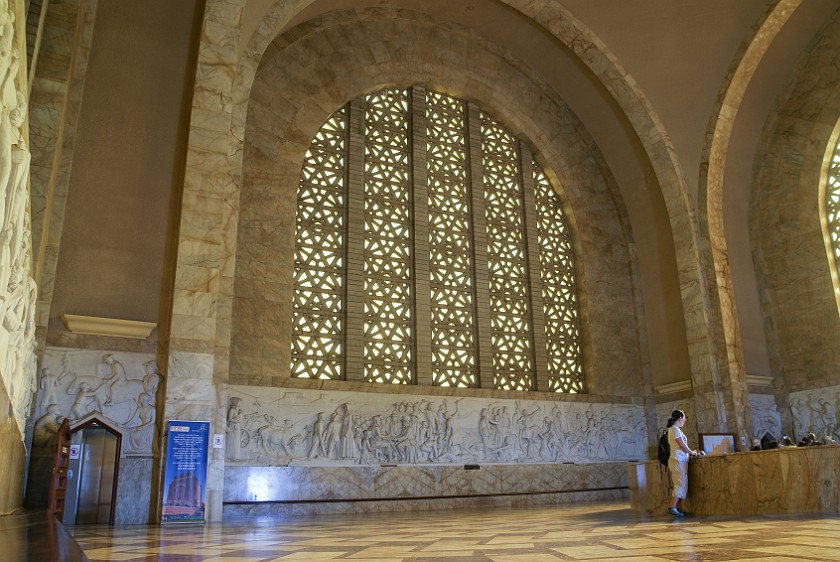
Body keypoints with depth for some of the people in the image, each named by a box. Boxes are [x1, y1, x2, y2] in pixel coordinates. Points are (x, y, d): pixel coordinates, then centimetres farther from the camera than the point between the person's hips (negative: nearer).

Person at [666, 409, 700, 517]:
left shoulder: (673, 429, 19)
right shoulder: (675, 429, -11)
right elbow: (682, 445, -13)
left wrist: (690, 452, 17)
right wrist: (692, 453, 0)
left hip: (678, 460, 10)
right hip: (678, 460, -10)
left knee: (679, 485, 8)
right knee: (681, 484, -11)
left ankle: (677, 508, 8)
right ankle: (672, 507, -13)